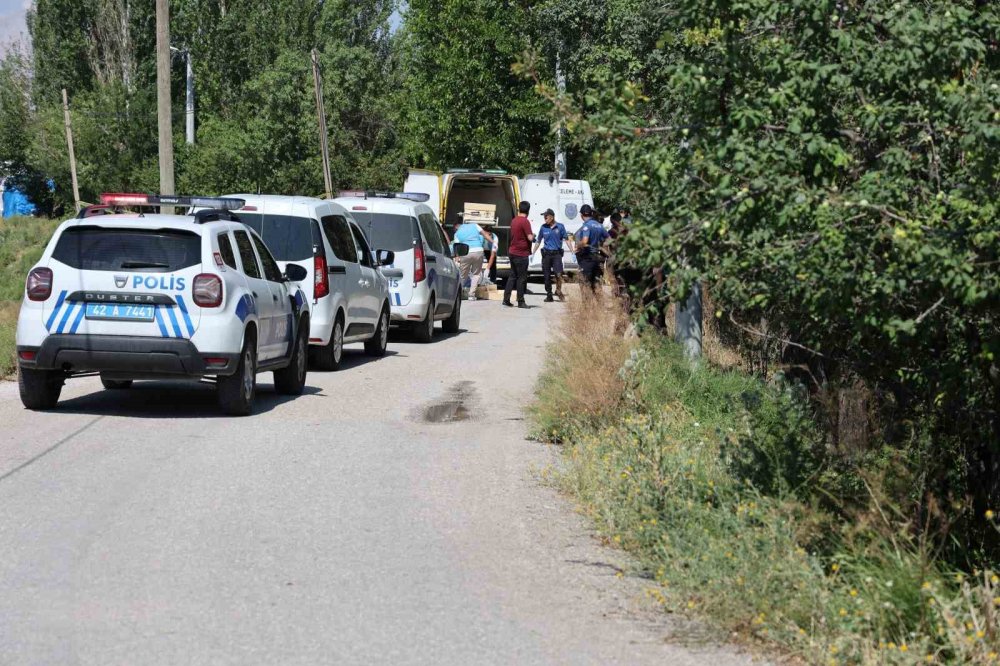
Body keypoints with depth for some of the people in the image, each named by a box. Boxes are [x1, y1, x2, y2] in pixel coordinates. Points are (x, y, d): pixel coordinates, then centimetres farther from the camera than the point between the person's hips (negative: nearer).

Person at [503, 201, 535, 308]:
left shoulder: (513, 221, 9)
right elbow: (530, 238, -20)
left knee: (512, 276, 13)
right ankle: (521, 302, 2)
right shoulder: (525, 221, -15)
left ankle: (506, 299, 10)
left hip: (512, 252, 8)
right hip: (521, 254, -7)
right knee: (522, 278, -1)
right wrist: (533, 235, 2)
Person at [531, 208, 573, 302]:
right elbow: (538, 241, 14)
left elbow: (566, 239, 4)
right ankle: (549, 295, 14)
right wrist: (532, 253, 12)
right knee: (547, 276, 3)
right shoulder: (543, 228, 6)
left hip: (557, 253, -2)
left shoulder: (560, 226, 1)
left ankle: (558, 290, 10)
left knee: (558, 274, -14)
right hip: (546, 254, 2)